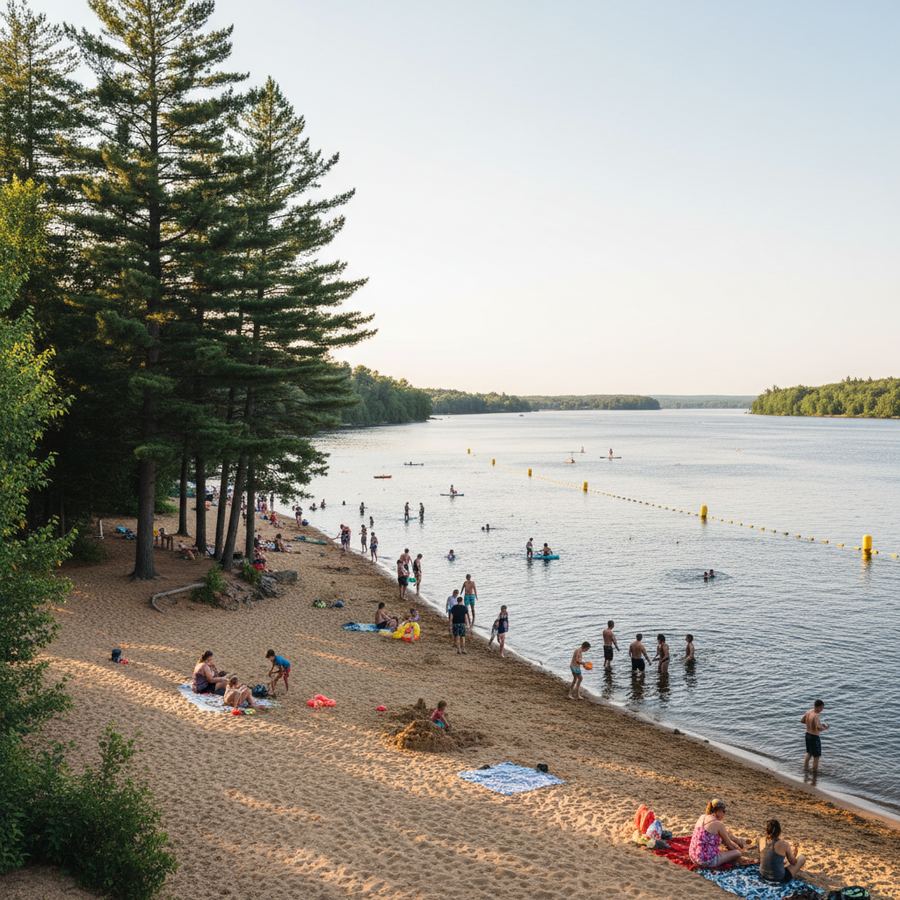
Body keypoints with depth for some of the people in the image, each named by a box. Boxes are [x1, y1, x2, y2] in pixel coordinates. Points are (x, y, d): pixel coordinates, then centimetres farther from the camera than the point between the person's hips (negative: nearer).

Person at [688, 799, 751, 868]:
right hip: (708, 862, -8)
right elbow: (728, 844, 1)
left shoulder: (702, 817, 7)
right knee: (738, 853, 6)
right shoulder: (718, 824, -15)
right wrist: (739, 849, 22)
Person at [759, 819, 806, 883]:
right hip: (779, 879, -5)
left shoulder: (761, 840, -9)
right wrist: (794, 854, 21)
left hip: (763, 876, 5)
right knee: (802, 857, 17)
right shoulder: (784, 844, -20)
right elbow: (793, 862, -2)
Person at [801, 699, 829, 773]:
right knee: (816, 756, 7)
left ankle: (805, 768, 40)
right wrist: (825, 728, -19)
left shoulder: (808, 712, -2)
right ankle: (815, 772, 17)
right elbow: (819, 728, -39)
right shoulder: (816, 716, -28)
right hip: (815, 737, -8)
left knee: (809, 753, 28)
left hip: (808, 734, 8)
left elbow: (802, 721, 13)